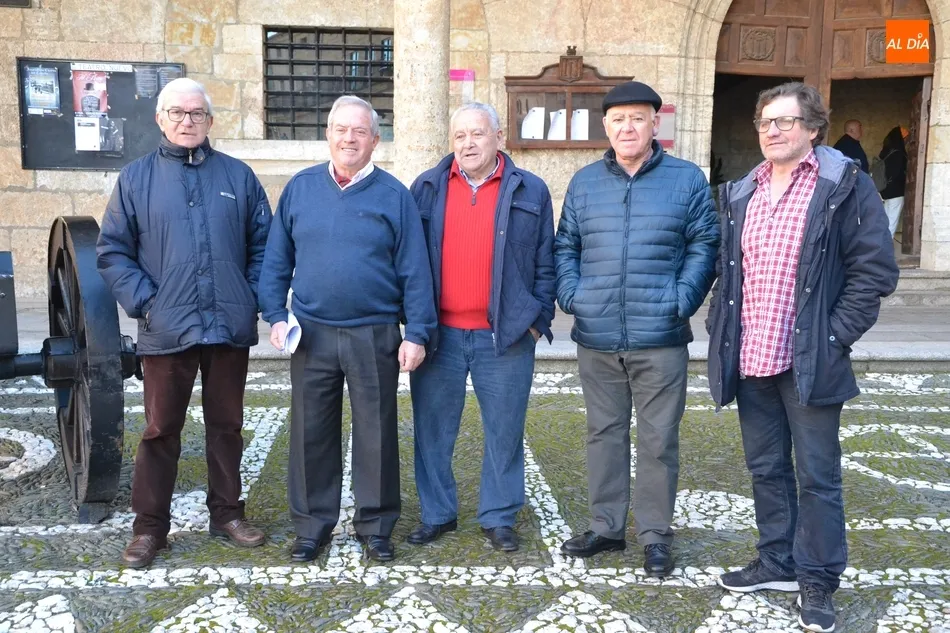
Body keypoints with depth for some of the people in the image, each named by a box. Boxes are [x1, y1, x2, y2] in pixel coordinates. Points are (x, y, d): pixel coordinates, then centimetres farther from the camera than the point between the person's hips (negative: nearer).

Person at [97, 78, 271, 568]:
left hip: (230, 327, 2)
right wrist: (143, 302, -8)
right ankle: (149, 526, 20)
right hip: (167, 330, -1)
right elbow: (112, 251, 2)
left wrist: (253, 297, -2)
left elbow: (264, 243, 8)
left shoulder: (238, 175, 6)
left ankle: (227, 513, 28)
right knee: (161, 430, 7)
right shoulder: (135, 178, 3)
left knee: (226, 425, 13)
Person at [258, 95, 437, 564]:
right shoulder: (300, 188, 7)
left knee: (376, 434, 7)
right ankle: (312, 525, 24)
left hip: (375, 336, -2)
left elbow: (414, 271, -2)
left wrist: (416, 333, -6)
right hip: (311, 334, 2)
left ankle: (375, 526, 22)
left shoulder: (393, 195, 1)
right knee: (311, 434, 9)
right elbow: (276, 260, 9)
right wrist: (275, 315, 0)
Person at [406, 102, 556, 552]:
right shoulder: (427, 188, 7)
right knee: (433, 429, 9)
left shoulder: (530, 191, 4)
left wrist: (538, 319, 0)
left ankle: (499, 517, 22)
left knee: (504, 430, 7)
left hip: (507, 335, -1)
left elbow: (545, 263, 6)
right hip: (438, 334, 1)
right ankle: (436, 514, 25)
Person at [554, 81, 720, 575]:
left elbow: (704, 245, 0)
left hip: (660, 337, -3)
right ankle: (606, 526, 27)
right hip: (596, 337, 3)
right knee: (603, 432, 13)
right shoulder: (585, 182, 10)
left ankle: (656, 534, 20)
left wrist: (682, 300, -10)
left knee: (658, 439, 5)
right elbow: (565, 247, 12)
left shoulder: (686, 180, 2)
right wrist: (570, 294, -3)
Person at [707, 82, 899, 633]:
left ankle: (819, 582, 17)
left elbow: (874, 269, -9)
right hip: (751, 359, 6)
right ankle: (778, 562, 31)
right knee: (766, 468, 16)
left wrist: (835, 337, -13)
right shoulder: (740, 193, 12)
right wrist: (721, 329, 8)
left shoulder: (845, 185, -6)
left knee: (817, 475, 3)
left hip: (809, 360, -5)